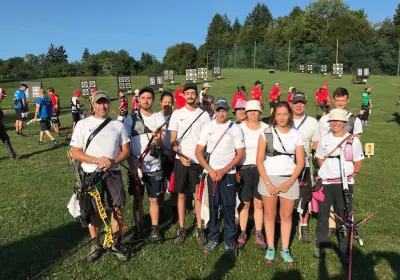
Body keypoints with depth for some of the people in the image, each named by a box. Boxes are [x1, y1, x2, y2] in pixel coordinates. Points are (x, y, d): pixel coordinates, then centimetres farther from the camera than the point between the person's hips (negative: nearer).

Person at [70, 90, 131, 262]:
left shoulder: (118, 125, 5)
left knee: (118, 209, 0)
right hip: (90, 174, -1)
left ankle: (116, 244, 17)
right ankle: (95, 245, 26)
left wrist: (113, 161, -16)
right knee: (93, 210, 9)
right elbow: (75, 153, -3)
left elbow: (125, 151, 4)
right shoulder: (82, 124, 0)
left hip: (113, 173, 1)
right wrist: (97, 160, -19)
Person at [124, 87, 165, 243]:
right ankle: (139, 227, 27)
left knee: (154, 199, 8)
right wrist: (132, 166, -9)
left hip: (154, 167, 1)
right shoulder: (131, 119, -1)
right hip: (136, 166, 0)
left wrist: (158, 139, -24)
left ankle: (155, 229, 20)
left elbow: (161, 144, -1)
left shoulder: (160, 119, 2)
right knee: (138, 198, 11)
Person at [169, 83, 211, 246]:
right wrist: (181, 156, -13)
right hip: (181, 160, 1)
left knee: (198, 196, 5)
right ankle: (182, 229, 19)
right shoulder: (177, 114, 3)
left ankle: (199, 230, 16)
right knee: (181, 195, 9)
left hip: (198, 161, -1)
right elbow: (172, 140, 2)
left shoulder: (204, 115, 2)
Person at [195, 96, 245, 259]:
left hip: (229, 173, -2)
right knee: (213, 206, 8)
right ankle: (213, 238, 21)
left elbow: (240, 154, -3)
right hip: (211, 173, 2)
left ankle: (229, 241, 13)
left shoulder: (235, 128, -1)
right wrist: (210, 170, -9)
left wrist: (224, 170, -12)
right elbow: (198, 152, 2)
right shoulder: (207, 128, 4)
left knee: (229, 207, 0)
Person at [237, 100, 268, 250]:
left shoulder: (266, 128, 5)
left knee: (259, 203, 5)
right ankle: (242, 233, 16)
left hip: (261, 169, 1)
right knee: (245, 203, 3)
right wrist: (235, 169, -8)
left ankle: (258, 234, 17)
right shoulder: (240, 128, 0)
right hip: (244, 169, -1)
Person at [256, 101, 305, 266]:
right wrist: (267, 183, -11)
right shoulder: (266, 133, -2)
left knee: (286, 216, 8)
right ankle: (270, 248, 22)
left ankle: (285, 250, 22)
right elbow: (259, 160, -4)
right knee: (269, 215, 8)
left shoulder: (296, 135, 2)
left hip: (289, 180, 1)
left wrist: (289, 182, -9)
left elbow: (300, 162, 2)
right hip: (269, 179, -1)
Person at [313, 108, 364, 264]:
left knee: (344, 217, 5)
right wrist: (327, 173, 2)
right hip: (325, 183, 2)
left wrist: (349, 178, -5)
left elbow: (358, 163, 3)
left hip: (345, 184, -2)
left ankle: (344, 251, 17)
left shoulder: (353, 141, -1)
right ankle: (320, 247, 23)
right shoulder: (324, 140, 5)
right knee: (322, 215, 9)